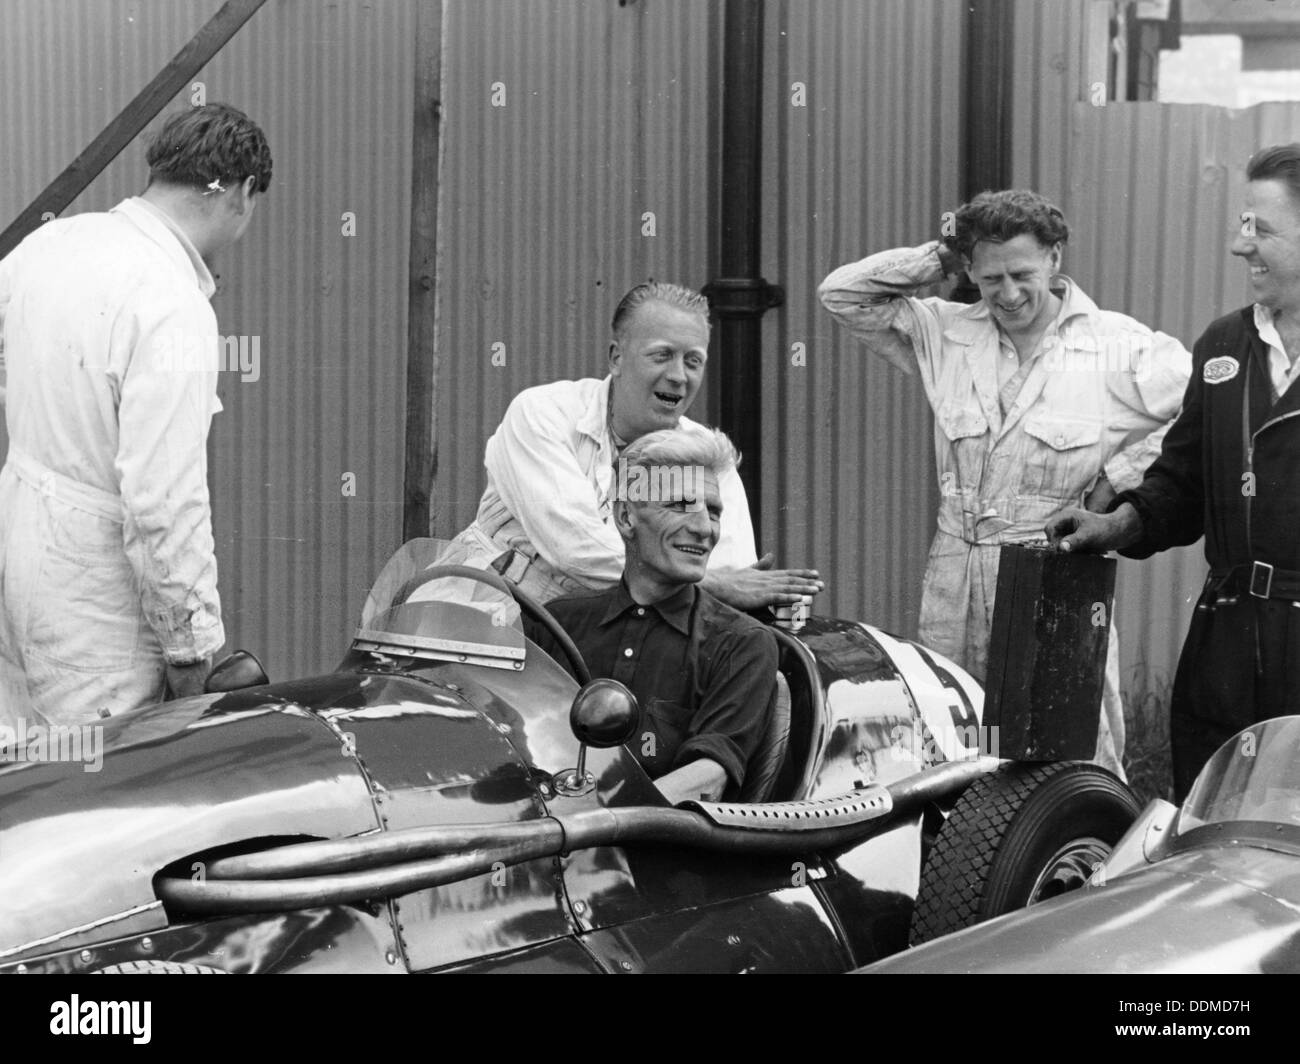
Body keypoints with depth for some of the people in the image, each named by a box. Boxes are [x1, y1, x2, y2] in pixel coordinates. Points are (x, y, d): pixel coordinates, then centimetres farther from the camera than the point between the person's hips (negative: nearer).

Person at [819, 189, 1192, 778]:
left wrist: (1117, 476, -5)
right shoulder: (945, 333, 9)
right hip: (956, 582, 4)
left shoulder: (1119, 346, -2)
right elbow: (842, 294, 10)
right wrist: (937, 260, 3)